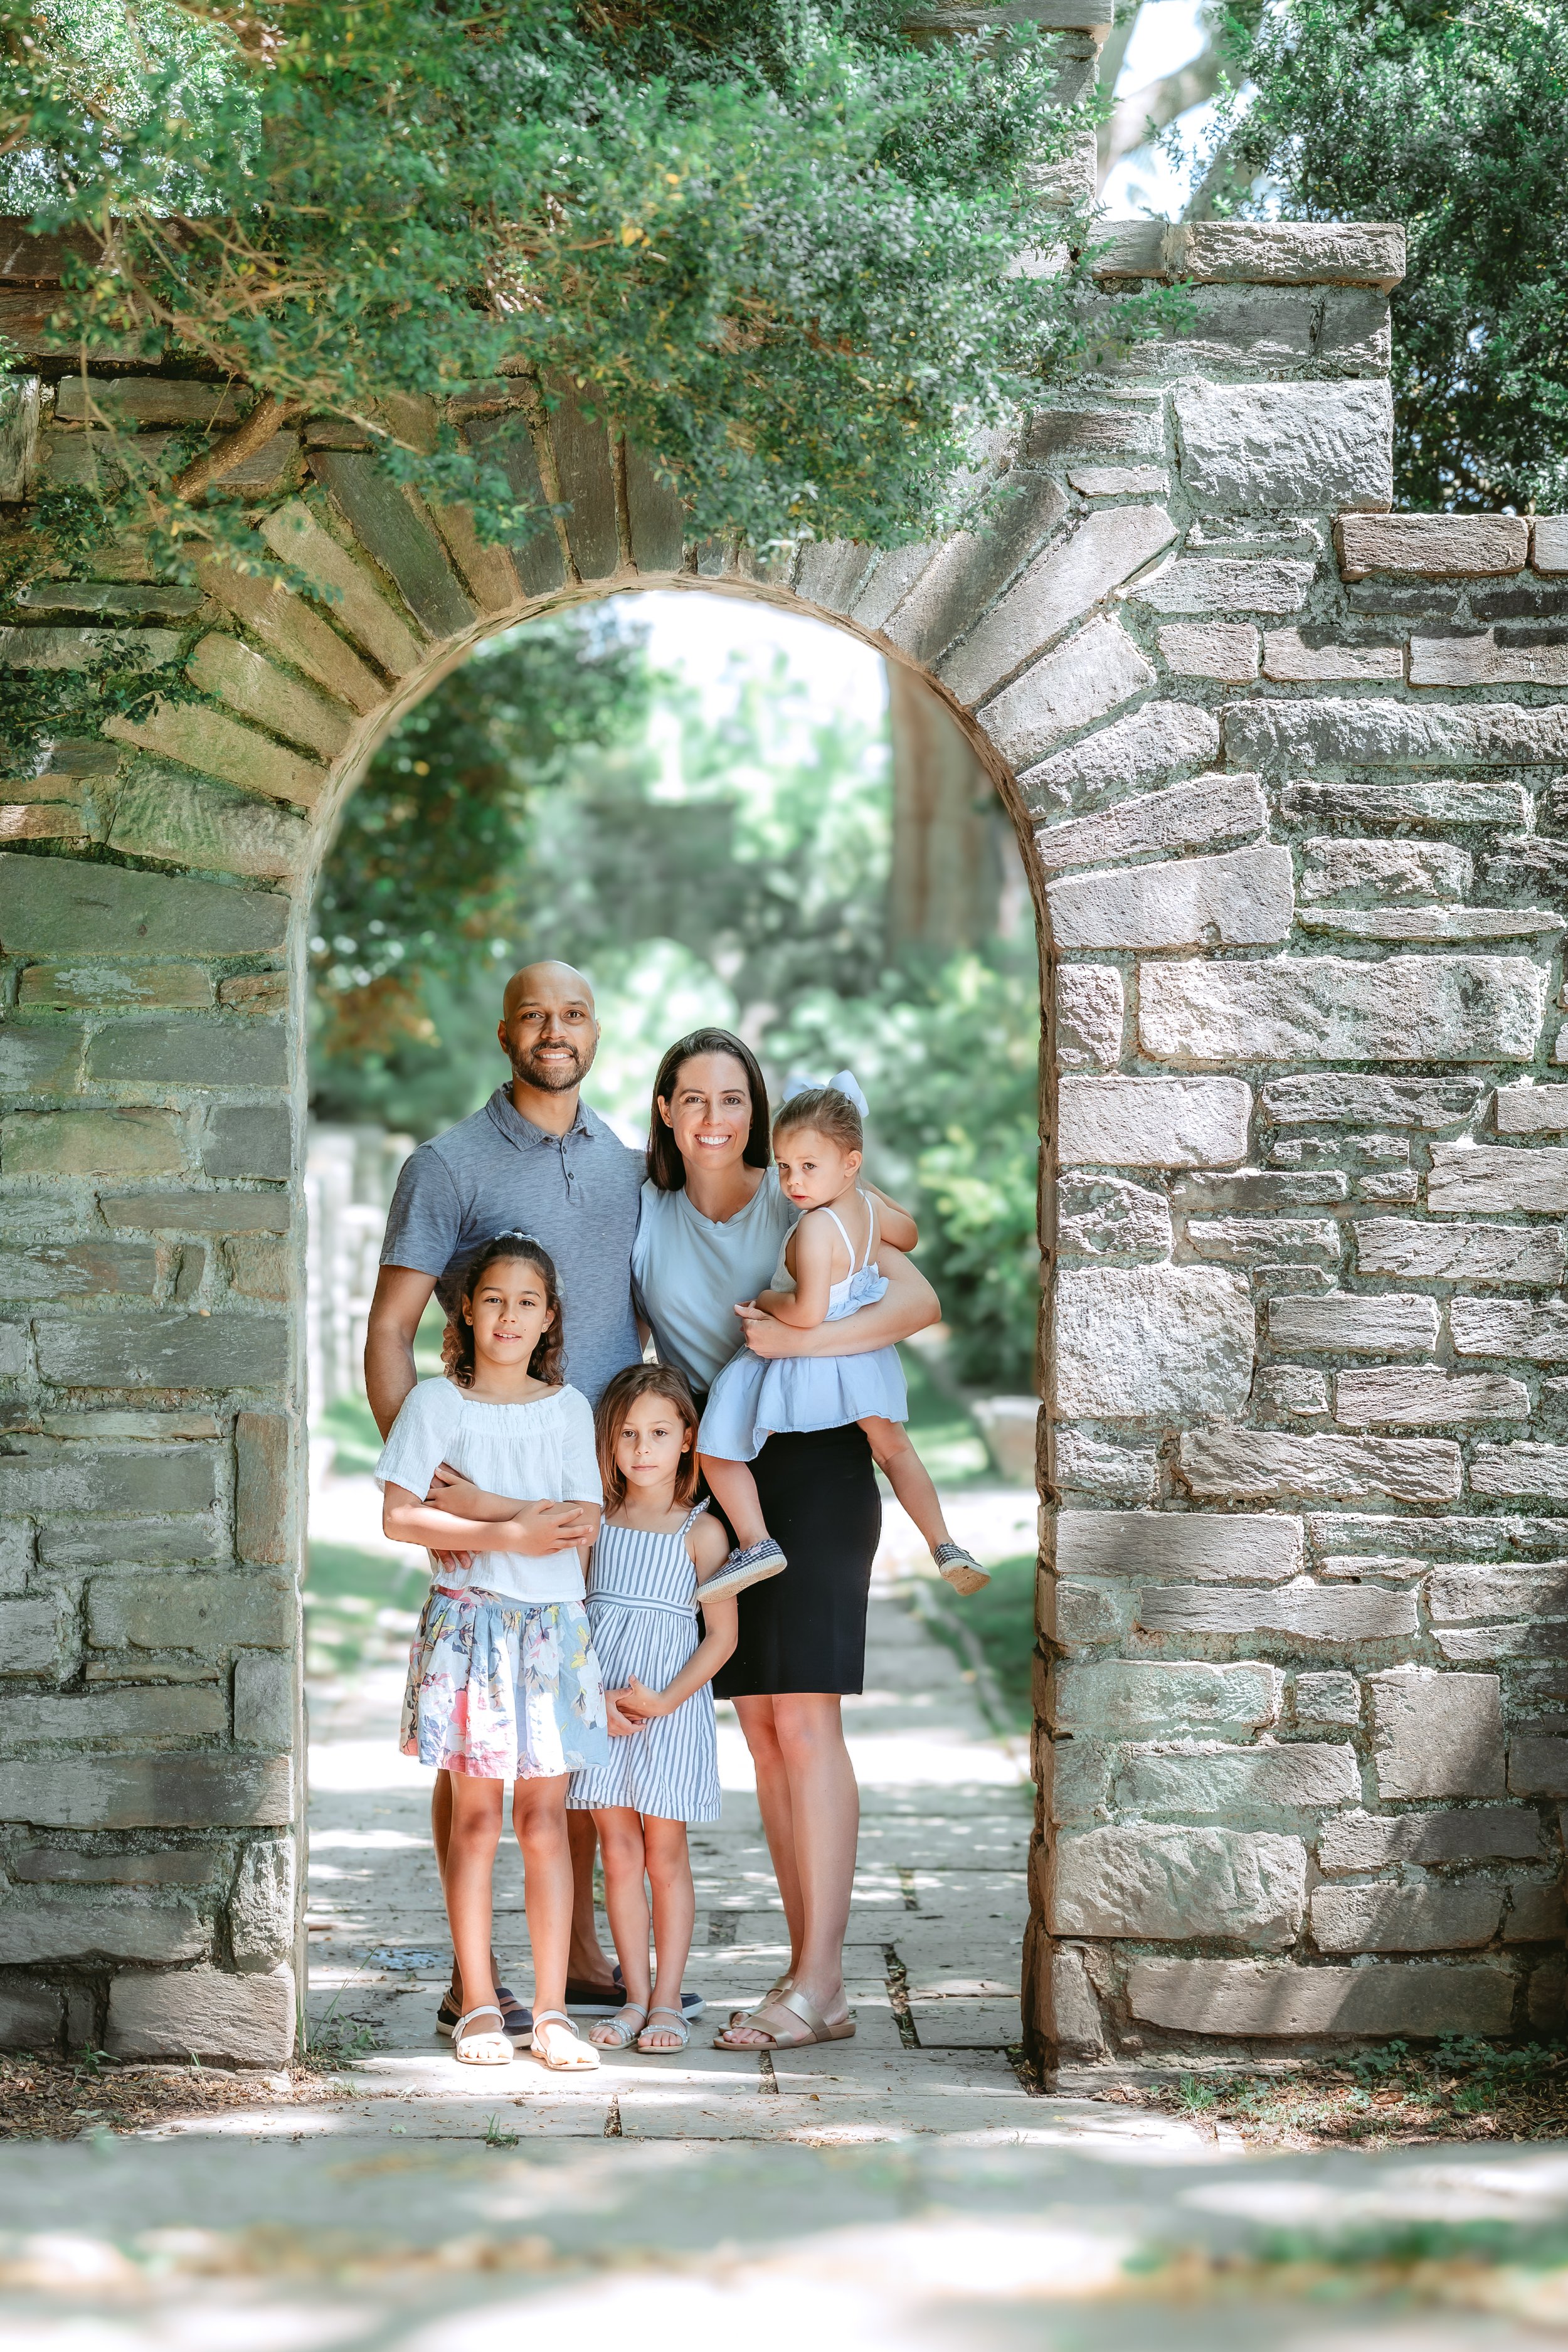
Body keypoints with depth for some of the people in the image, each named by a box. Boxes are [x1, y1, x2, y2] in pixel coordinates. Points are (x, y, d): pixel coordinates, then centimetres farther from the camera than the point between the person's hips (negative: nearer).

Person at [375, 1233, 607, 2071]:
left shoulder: (568, 1408, 9)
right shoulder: (435, 1403, 1)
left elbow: (585, 1522, 0)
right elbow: (399, 1517, -8)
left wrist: (483, 1505, -12)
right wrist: (514, 1531, -14)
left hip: (553, 1624, 2)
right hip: (469, 1619, -2)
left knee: (545, 1818, 2)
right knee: (475, 1816, -1)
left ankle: (552, 2010, 5)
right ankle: (478, 2007, 7)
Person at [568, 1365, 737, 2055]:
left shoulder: (701, 1531, -2)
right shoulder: (595, 1522, 6)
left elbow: (722, 1635, -5)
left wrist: (664, 1700, -15)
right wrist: (594, 1694, -9)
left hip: (673, 1708, -3)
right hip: (600, 1705, 3)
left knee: (664, 1855, 1)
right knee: (618, 1854, 5)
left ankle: (667, 1999, 9)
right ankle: (634, 1996, 13)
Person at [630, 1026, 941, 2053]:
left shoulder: (803, 1199, -4)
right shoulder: (645, 1219, 6)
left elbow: (918, 1299, -11)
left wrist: (804, 1340, -21)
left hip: (813, 1467, -5)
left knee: (804, 1716, -11)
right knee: (761, 1728, 4)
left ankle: (821, 1983, -11)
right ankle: (810, 1977, 9)